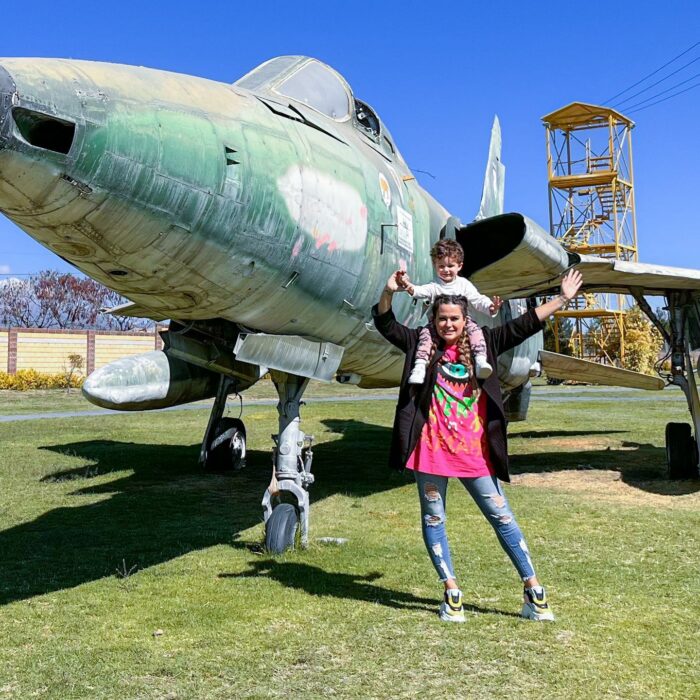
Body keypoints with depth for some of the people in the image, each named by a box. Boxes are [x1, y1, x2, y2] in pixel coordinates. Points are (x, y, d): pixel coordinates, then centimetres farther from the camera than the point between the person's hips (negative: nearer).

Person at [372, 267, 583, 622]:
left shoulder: (483, 344, 7)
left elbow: (524, 325, 7)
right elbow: (385, 324, 3)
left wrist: (561, 300, 4)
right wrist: (388, 292, -13)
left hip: (473, 452, 0)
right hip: (431, 450, 0)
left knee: (502, 517, 4)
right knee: (433, 519, 7)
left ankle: (533, 590, 13)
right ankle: (451, 592, 21)